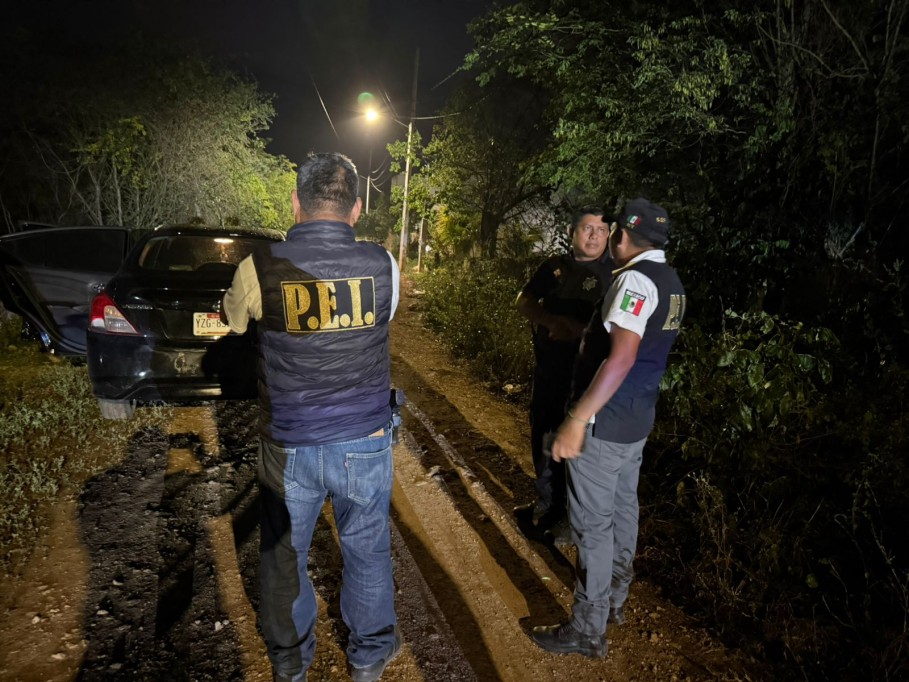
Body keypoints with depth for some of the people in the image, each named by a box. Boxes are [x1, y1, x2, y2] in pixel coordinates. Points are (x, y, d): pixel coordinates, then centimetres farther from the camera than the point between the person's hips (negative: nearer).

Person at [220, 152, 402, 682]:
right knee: (368, 549, 20)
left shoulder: (259, 269, -14)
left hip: (288, 444, 0)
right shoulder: (383, 266, -12)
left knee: (284, 554, 21)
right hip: (365, 441, 1)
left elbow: (233, 320, 8)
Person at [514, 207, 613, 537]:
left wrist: (579, 330, -27)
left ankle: (562, 511, 19)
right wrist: (551, 320, -14)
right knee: (541, 433, 18)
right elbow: (523, 301, 3)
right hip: (547, 367, 6)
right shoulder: (554, 266, 8)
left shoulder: (614, 275, -9)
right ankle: (546, 501, 38)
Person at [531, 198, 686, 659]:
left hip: (606, 421, -10)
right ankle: (614, 602, 37)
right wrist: (580, 330, 21)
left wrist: (577, 419, -31)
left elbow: (622, 357, -30)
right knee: (623, 511, 20)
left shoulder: (636, 279, -19)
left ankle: (587, 631, 12)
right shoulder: (671, 283, 10)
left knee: (592, 523, 0)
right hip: (638, 418, 10)